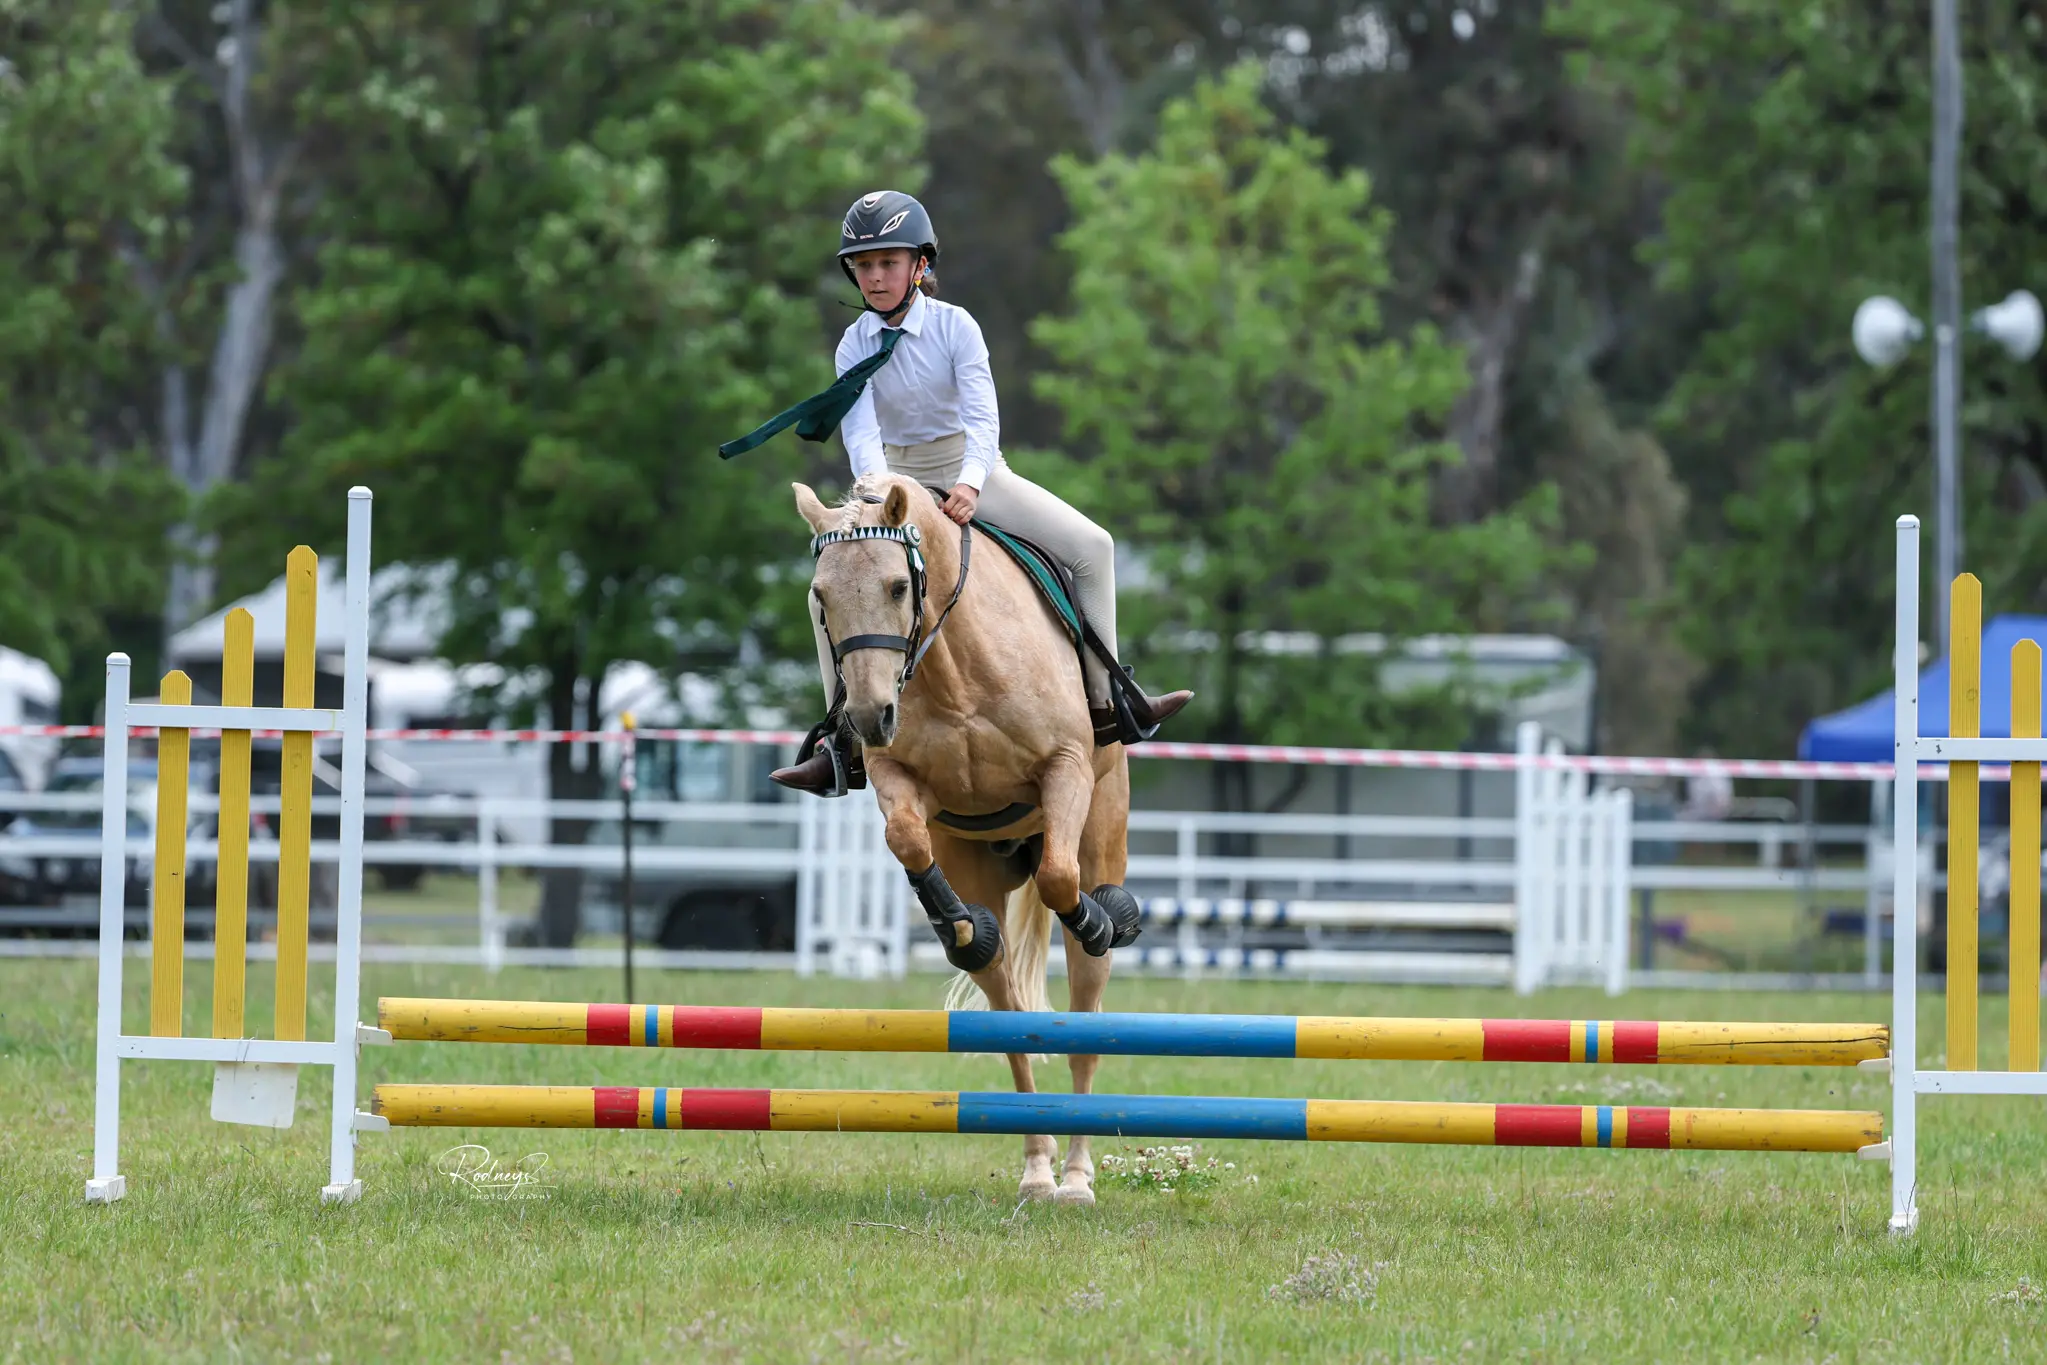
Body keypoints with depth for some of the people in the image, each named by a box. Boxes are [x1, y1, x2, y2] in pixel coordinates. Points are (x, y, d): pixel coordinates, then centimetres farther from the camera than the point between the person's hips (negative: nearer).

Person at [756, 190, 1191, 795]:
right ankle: (844, 737, -8)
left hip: (974, 471, -1)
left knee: (1091, 546, -16)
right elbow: (861, 433, -18)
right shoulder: (855, 347, -6)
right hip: (898, 478, 1)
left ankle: (1106, 697, -7)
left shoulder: (954, 326, -11)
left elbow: (982, 417, -20)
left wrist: (970, 483, -39)